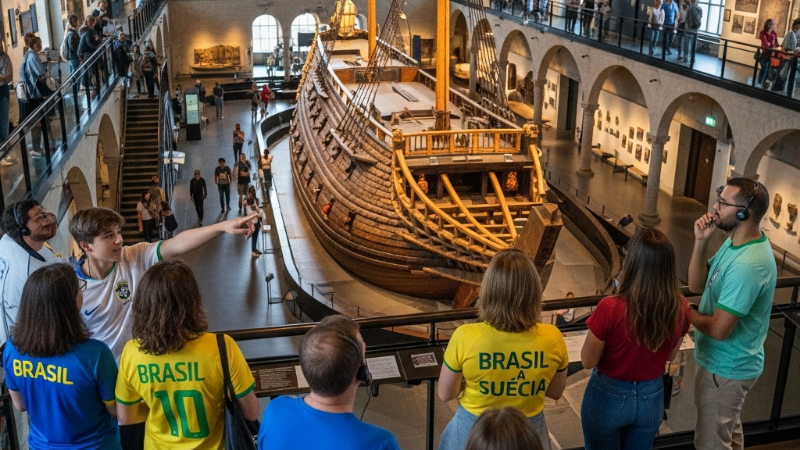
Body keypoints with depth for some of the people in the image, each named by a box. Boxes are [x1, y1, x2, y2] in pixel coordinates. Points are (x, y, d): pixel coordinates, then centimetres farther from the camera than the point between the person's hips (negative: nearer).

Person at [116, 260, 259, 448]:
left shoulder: (132, 352, -19)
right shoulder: (221, 347, -29)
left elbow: (126, 417, -4)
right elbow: (251, 413, -17)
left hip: (159, 445, 2)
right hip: (210, 445, -2)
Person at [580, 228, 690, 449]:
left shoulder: (610, 309, -30)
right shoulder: (680, 308, -16)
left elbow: (588, 361, -15)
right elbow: (670, 355, 2)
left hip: (608, 397, -3)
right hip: (652, 397, 4)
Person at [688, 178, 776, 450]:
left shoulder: (747, 265, -33)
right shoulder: (736, 242, -2)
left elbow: (719, 329, -31)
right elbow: (697, 285, 2)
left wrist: (687, 312, -12)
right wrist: (701, 242, -12)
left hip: (725, 369, -9)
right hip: (731, 362, 9)